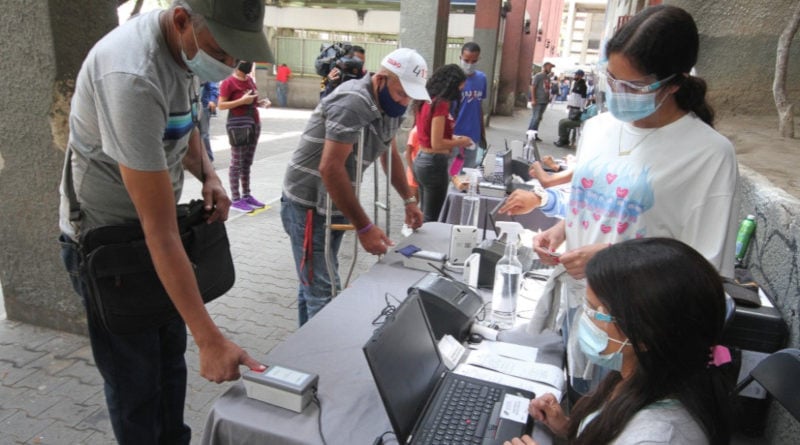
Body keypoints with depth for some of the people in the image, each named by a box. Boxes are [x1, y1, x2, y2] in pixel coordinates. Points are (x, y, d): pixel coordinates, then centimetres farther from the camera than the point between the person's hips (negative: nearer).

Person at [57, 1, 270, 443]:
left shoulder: (187, 45, -6)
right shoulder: (132, 75, -33)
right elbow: (160, 230, -34)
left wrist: (208, 175, -6)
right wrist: (210, 339, -33)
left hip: (153, 227, 7)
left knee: (170, 361, 18)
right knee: (136, 382, 6)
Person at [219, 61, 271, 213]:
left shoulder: (250, 80, 13)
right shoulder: (228, 82, -9)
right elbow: (221, 105, -13)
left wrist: (261, 102, 5)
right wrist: (242, 101, -21)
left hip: (254, 123, 8)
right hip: (238, 124, -7)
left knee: (247, 163, 11)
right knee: (237, 163, -4)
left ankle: (246, 195, 17)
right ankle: (235, 199, 0)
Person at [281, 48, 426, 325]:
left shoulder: (389, 106, 6)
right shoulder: (353, 103, -23)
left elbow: (390, 155, 22)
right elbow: (330, 169, -30)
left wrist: (408, 200, 16)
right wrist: (364, 228, -29)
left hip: (334, 206, 9)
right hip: (308, 207, -9)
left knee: (314, 284, 19)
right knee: (323, 293, -8)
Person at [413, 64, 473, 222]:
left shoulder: (427, 101, 8)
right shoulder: (441, 104, -19)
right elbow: (436, 144, -22)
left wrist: (453, 139, 12)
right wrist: (460, 142, -8)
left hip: (421, 160, 9)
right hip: (434, 164, -9)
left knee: (425, 214, 20)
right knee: (431, 218, 3)